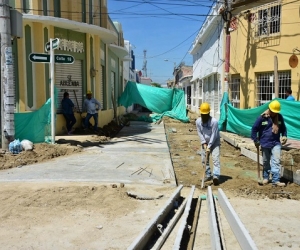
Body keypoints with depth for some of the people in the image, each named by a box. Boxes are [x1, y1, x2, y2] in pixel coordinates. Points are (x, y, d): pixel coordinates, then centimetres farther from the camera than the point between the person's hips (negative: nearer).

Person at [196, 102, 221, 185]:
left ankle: (216, 176, -25)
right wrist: (204, 144, -13)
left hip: (214, 143, -5)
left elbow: (214, 135, -23)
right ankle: (208, 175, 20)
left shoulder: (214, 121, -25)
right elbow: (200, 133, -5)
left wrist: (209, 147, -23)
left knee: (215, 159, -17)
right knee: (204, 160, 7)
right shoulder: (198, 121, -11)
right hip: (205, 143, 5)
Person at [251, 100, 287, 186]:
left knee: (276, 161, -7)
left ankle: (276, 180, -4)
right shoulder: (262, 117, -11)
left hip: (276, 143, 1)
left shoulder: (279, 117, 0)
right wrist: (256, 140, -5)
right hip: (265, 143, -1)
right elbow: (254, 128, -6)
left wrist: (284, 136, -2)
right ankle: (266, 177, 30)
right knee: (266, 162, 13)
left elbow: (283, 128, 15)